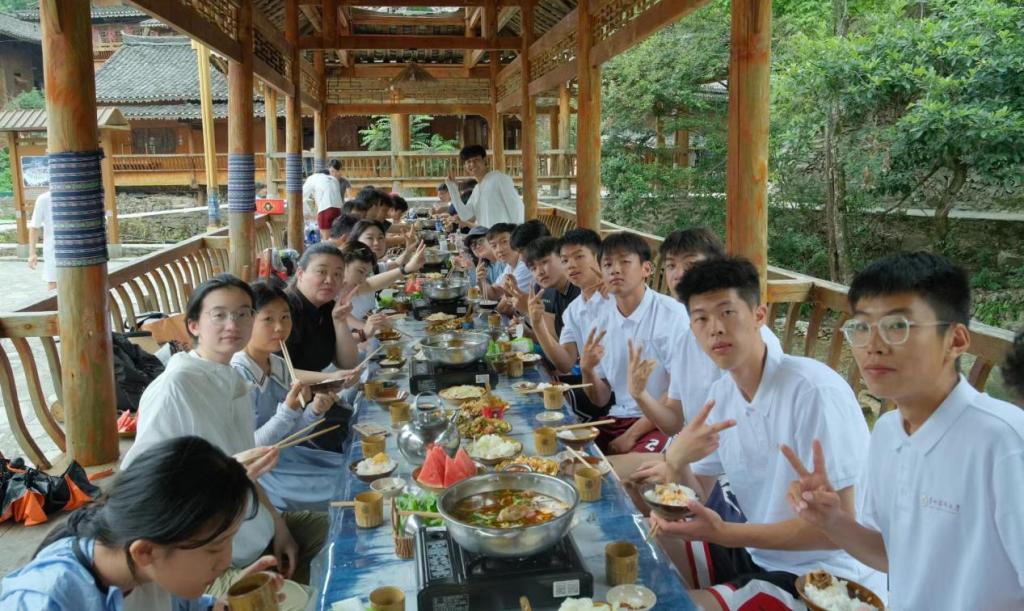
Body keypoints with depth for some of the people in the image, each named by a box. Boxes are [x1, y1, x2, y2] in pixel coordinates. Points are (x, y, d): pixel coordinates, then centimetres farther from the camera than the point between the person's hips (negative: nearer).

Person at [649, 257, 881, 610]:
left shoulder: (814, 391, -24)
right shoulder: (721, 392, 1)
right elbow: (696, 501, 7)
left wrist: (726, 533, -28)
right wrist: (675, 462, -16)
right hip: (758, 552, 8)